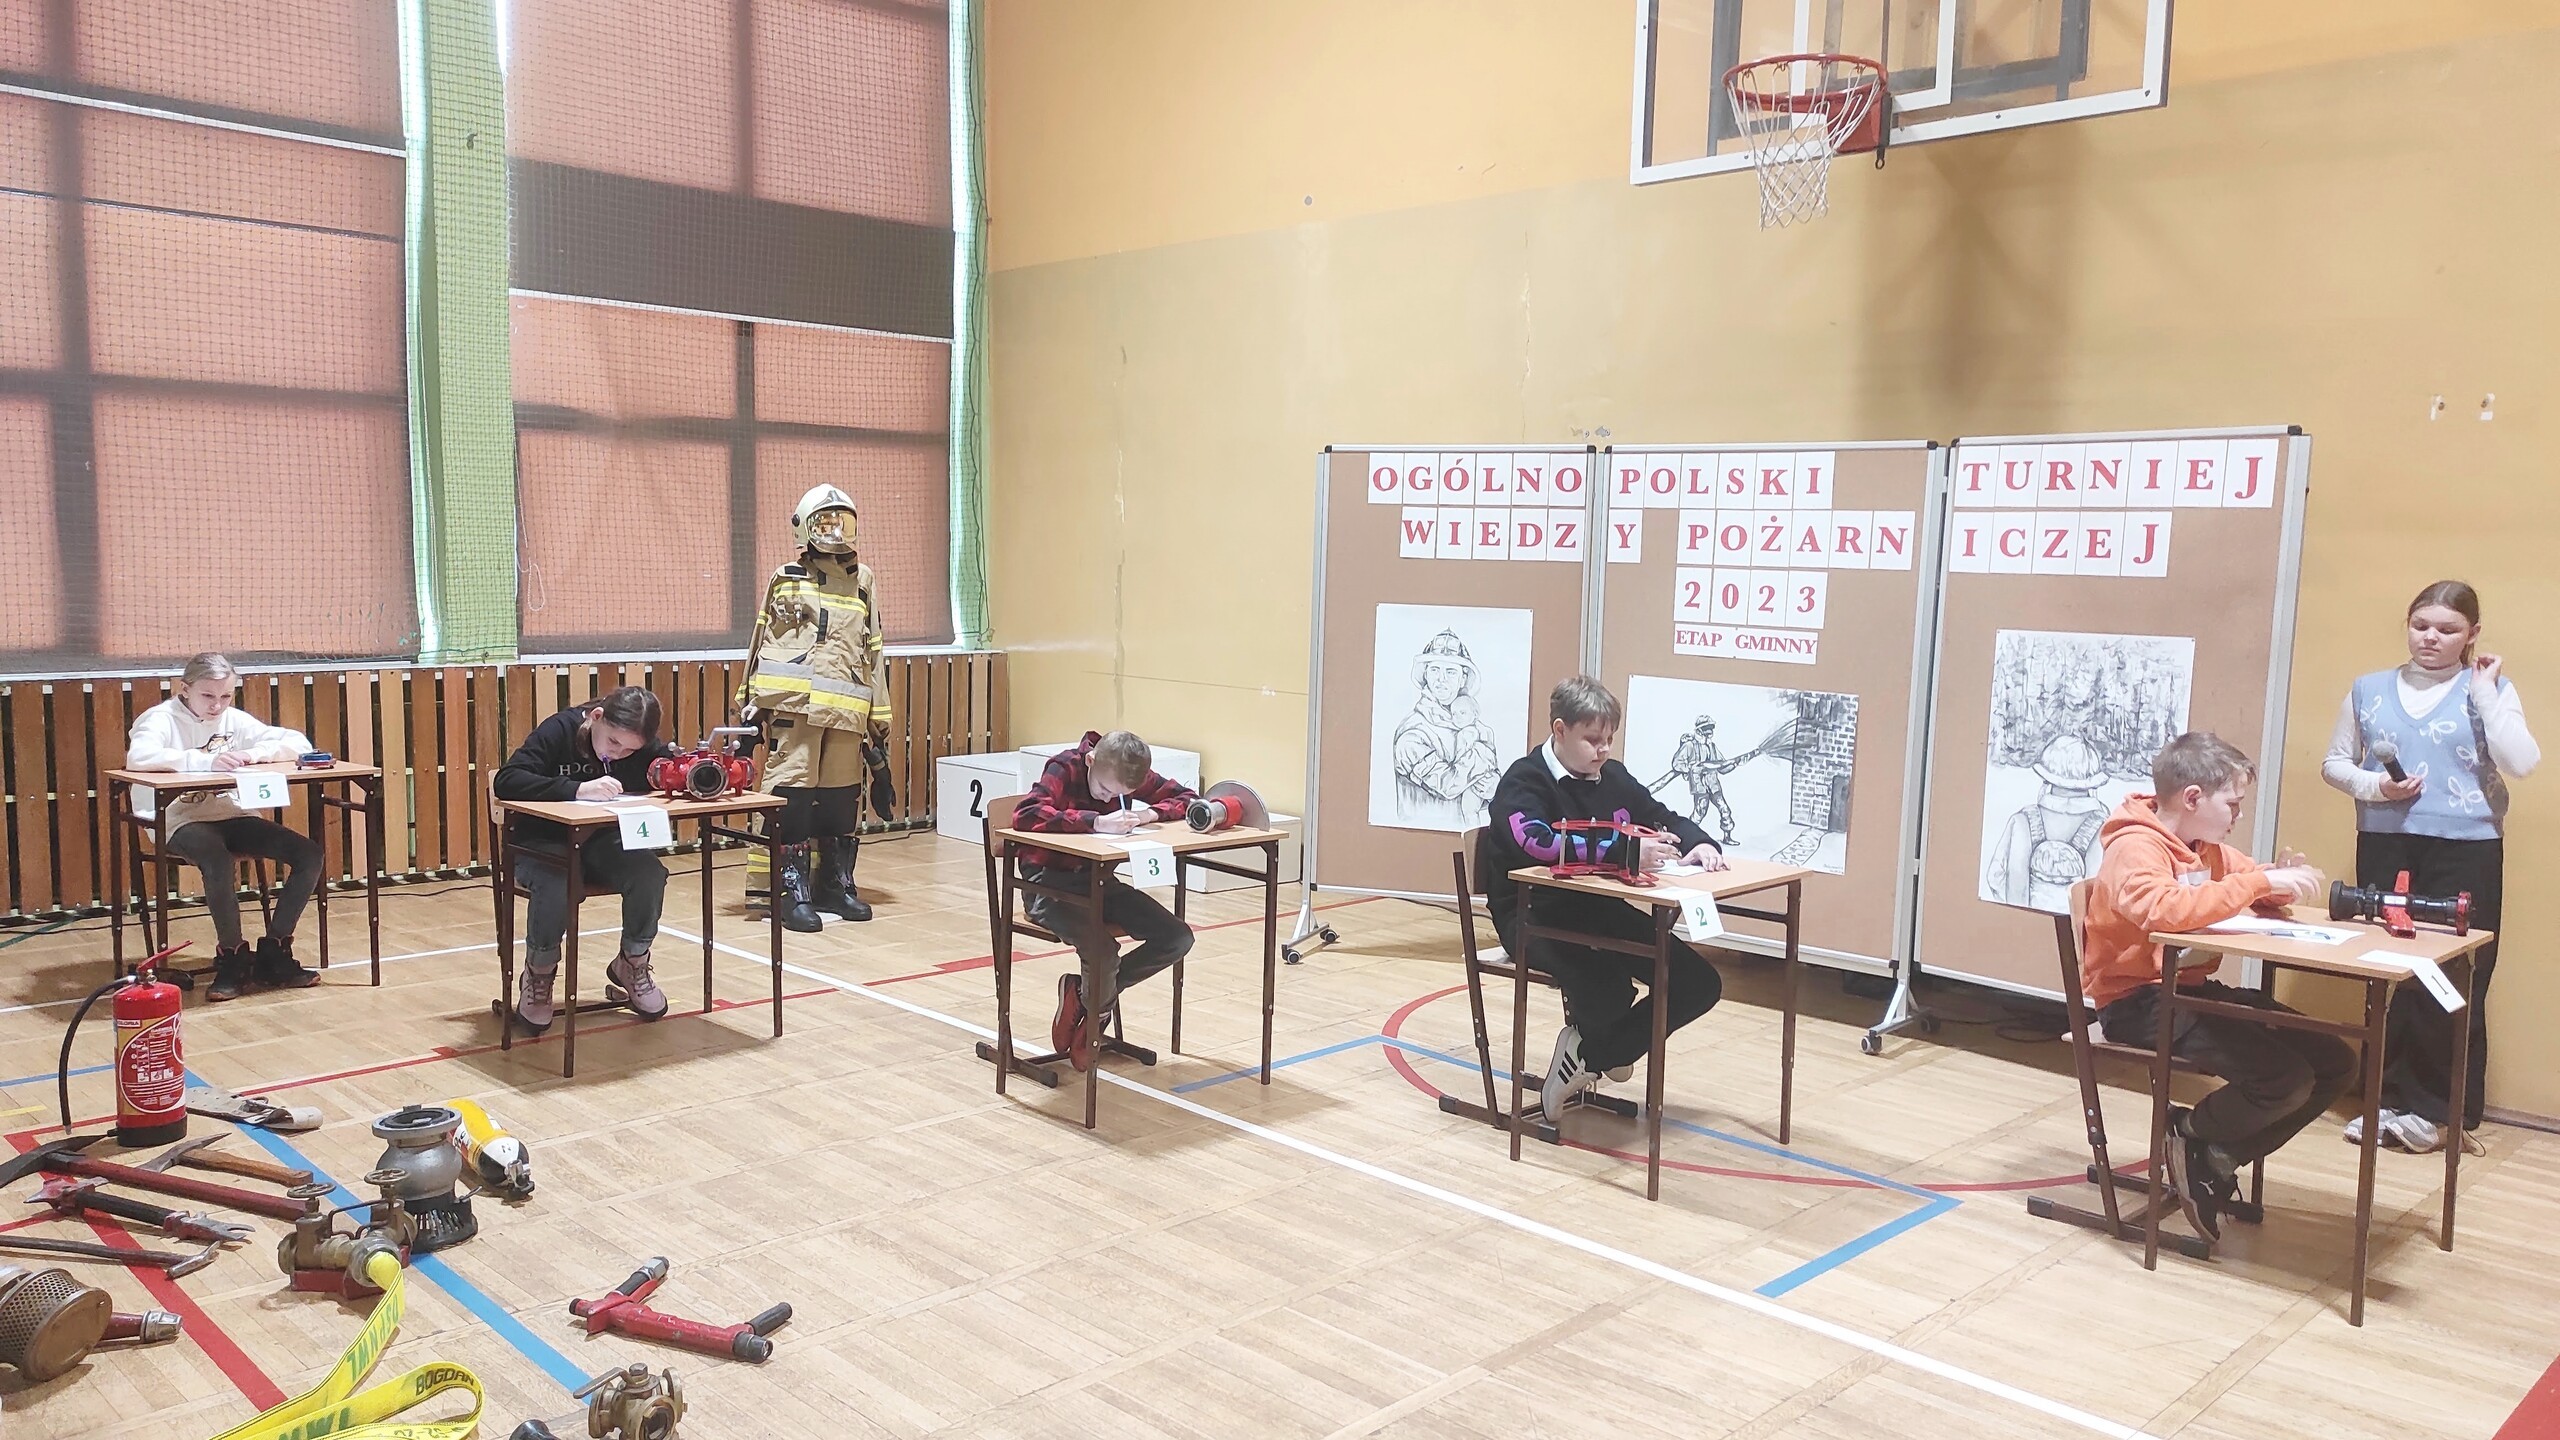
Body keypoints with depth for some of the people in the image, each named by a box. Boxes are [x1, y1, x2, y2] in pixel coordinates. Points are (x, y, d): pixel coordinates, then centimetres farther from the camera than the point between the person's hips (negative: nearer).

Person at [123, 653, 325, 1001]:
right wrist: (206, 761, -34)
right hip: (180, 821, -6)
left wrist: (257, 753, -14)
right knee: (219, 861, -38)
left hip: (230, 816, 6)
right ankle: (232, 957, -16)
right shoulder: (162, 719, -7)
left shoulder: (234, 720, 9)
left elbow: (300, 743, 5)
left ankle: (273, 955, -3)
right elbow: (138, 756, -30)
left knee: (308, 853, -12)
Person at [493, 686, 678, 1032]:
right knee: (556, 885, -37)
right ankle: (538, 974, -7)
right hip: (542, 844, -4)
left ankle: (632, 964, 0)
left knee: (650, 873, -27)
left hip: (603, 842, 4)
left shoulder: (645, 745, -7)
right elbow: (506, 780, -31)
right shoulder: (558, 731, -19)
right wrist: (577, 789, -44)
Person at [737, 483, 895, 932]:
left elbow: (872, 654, 20)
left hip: (847, 710, 4)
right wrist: (749, 705, 6)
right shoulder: (786, 579, 9)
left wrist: (879, 720, 17)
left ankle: (835, 885, 19)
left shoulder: (862, 580, 18)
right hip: (795, 704, -4)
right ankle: (792, 891, -1)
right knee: (792, 794, -6)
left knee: (843, 798, 7)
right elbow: (761, 643, 11)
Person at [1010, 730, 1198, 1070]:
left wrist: (1151, 813, -21)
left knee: (1178, 938, -10)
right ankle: (1094, 1013, 6)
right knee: (1103, 952, -31)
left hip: (1098, 880, 6)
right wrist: (1096, 821, -44)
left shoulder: (1136, 776, -4)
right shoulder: (1064, 768, -20)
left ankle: (1086, 995, 6)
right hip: (1049, 881, -6)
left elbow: (1189, 799, 0)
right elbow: (1026, 815, -37)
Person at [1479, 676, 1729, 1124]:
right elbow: (1538, 842, -32)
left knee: (1699, 984, -4)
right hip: (1534, 918, -7)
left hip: (1598, 912, 8)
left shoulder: (1613, 777, 10)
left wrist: (1699, 843, -4)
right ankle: (1600, 1048, 6)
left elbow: (1665, 818, 21)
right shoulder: (1524, 781, -12)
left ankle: (1588, 1058, 7)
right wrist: (1625, 850, -39)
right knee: (1609, 993, -35)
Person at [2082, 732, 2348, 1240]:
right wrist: (2261, 881, -31)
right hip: (2139, 1001, -10)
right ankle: (2189, 1136, 6)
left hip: (2196, 988, 10)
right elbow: (2164, 908, -37)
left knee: (2335, 1063, 2)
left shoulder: (2208, 849, 12)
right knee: (2285, 1077, -24)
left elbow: (2252, 887, 27)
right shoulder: (2134, 849, -16)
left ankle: (2215, 1160, 10)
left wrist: (2282, 880, 1)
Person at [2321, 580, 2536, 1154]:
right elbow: (2334, 763, 11)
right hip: (2384, 844, 2)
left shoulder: (2488, 689, 3)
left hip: (2467, 849, -2)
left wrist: (2486, 693, -10)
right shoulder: (2369, 690, 9)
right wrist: (2373, 786, -8)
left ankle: (2442, 1109, 9)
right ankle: (2390, 1097, 16)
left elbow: (2522, 764, -11)